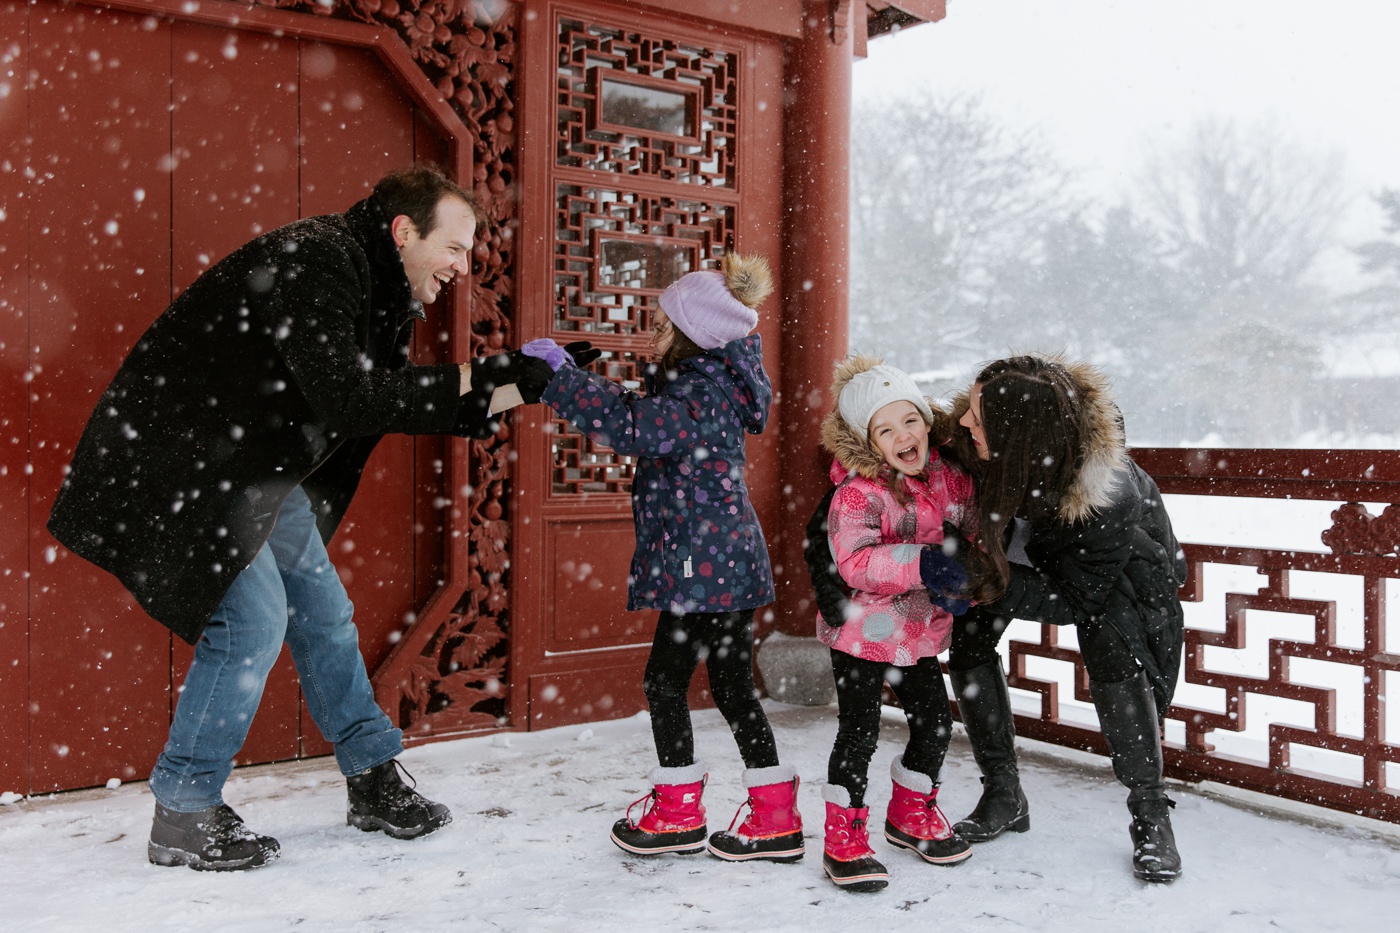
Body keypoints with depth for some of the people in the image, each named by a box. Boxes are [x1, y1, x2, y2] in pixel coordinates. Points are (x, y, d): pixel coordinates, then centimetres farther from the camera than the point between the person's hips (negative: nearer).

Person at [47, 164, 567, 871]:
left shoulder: (375, 283, 6)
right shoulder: (316, 263, -25)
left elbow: (389, 401, 9)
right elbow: (349, 401, -33)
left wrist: (497, 398, 0)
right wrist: (475, 377, -26)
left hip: (257, 471, 10)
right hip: (185, 458, -10)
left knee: (323, 611, 10)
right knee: (251, 623, -13)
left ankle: (374, 783, 21)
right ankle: (182, 817, 4)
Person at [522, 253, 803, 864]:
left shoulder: (701, 394, -18)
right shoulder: (707, 380, 13)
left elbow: (631, 427, -29)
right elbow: (650, 419, 21)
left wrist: (558, 375, -23)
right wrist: (570, 379, 11)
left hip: (704, 566, -10)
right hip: (727, 562, 10)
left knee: (666, 678, 3)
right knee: (731, 686, 13)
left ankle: (679, 814, 17)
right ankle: (775, 820, 19)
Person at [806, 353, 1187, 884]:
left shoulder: (1108, 496, -43)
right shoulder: (966, 433, -34)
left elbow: (1075, 599, -32)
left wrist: (993, 580, -47)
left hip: (1116, 562, -4)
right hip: (1021, 545, 5)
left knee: (1115, 661, -25)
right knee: (968, 641, -7)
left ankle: (1150, 815, -7)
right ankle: (1004, 796, 8)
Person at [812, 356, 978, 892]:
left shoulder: (947, 478, -1)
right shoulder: (857, 492, -20)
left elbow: (974, 524, 14)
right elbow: (854, 563, -30)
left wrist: (965, 577, -4)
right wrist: (922, 562, -38)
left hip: (920, 632, 7)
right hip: (862, 631, -6)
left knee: (935, 722, 13)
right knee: (859, 731, -4)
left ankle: (911, 815, 36)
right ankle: (843, 840, 11)